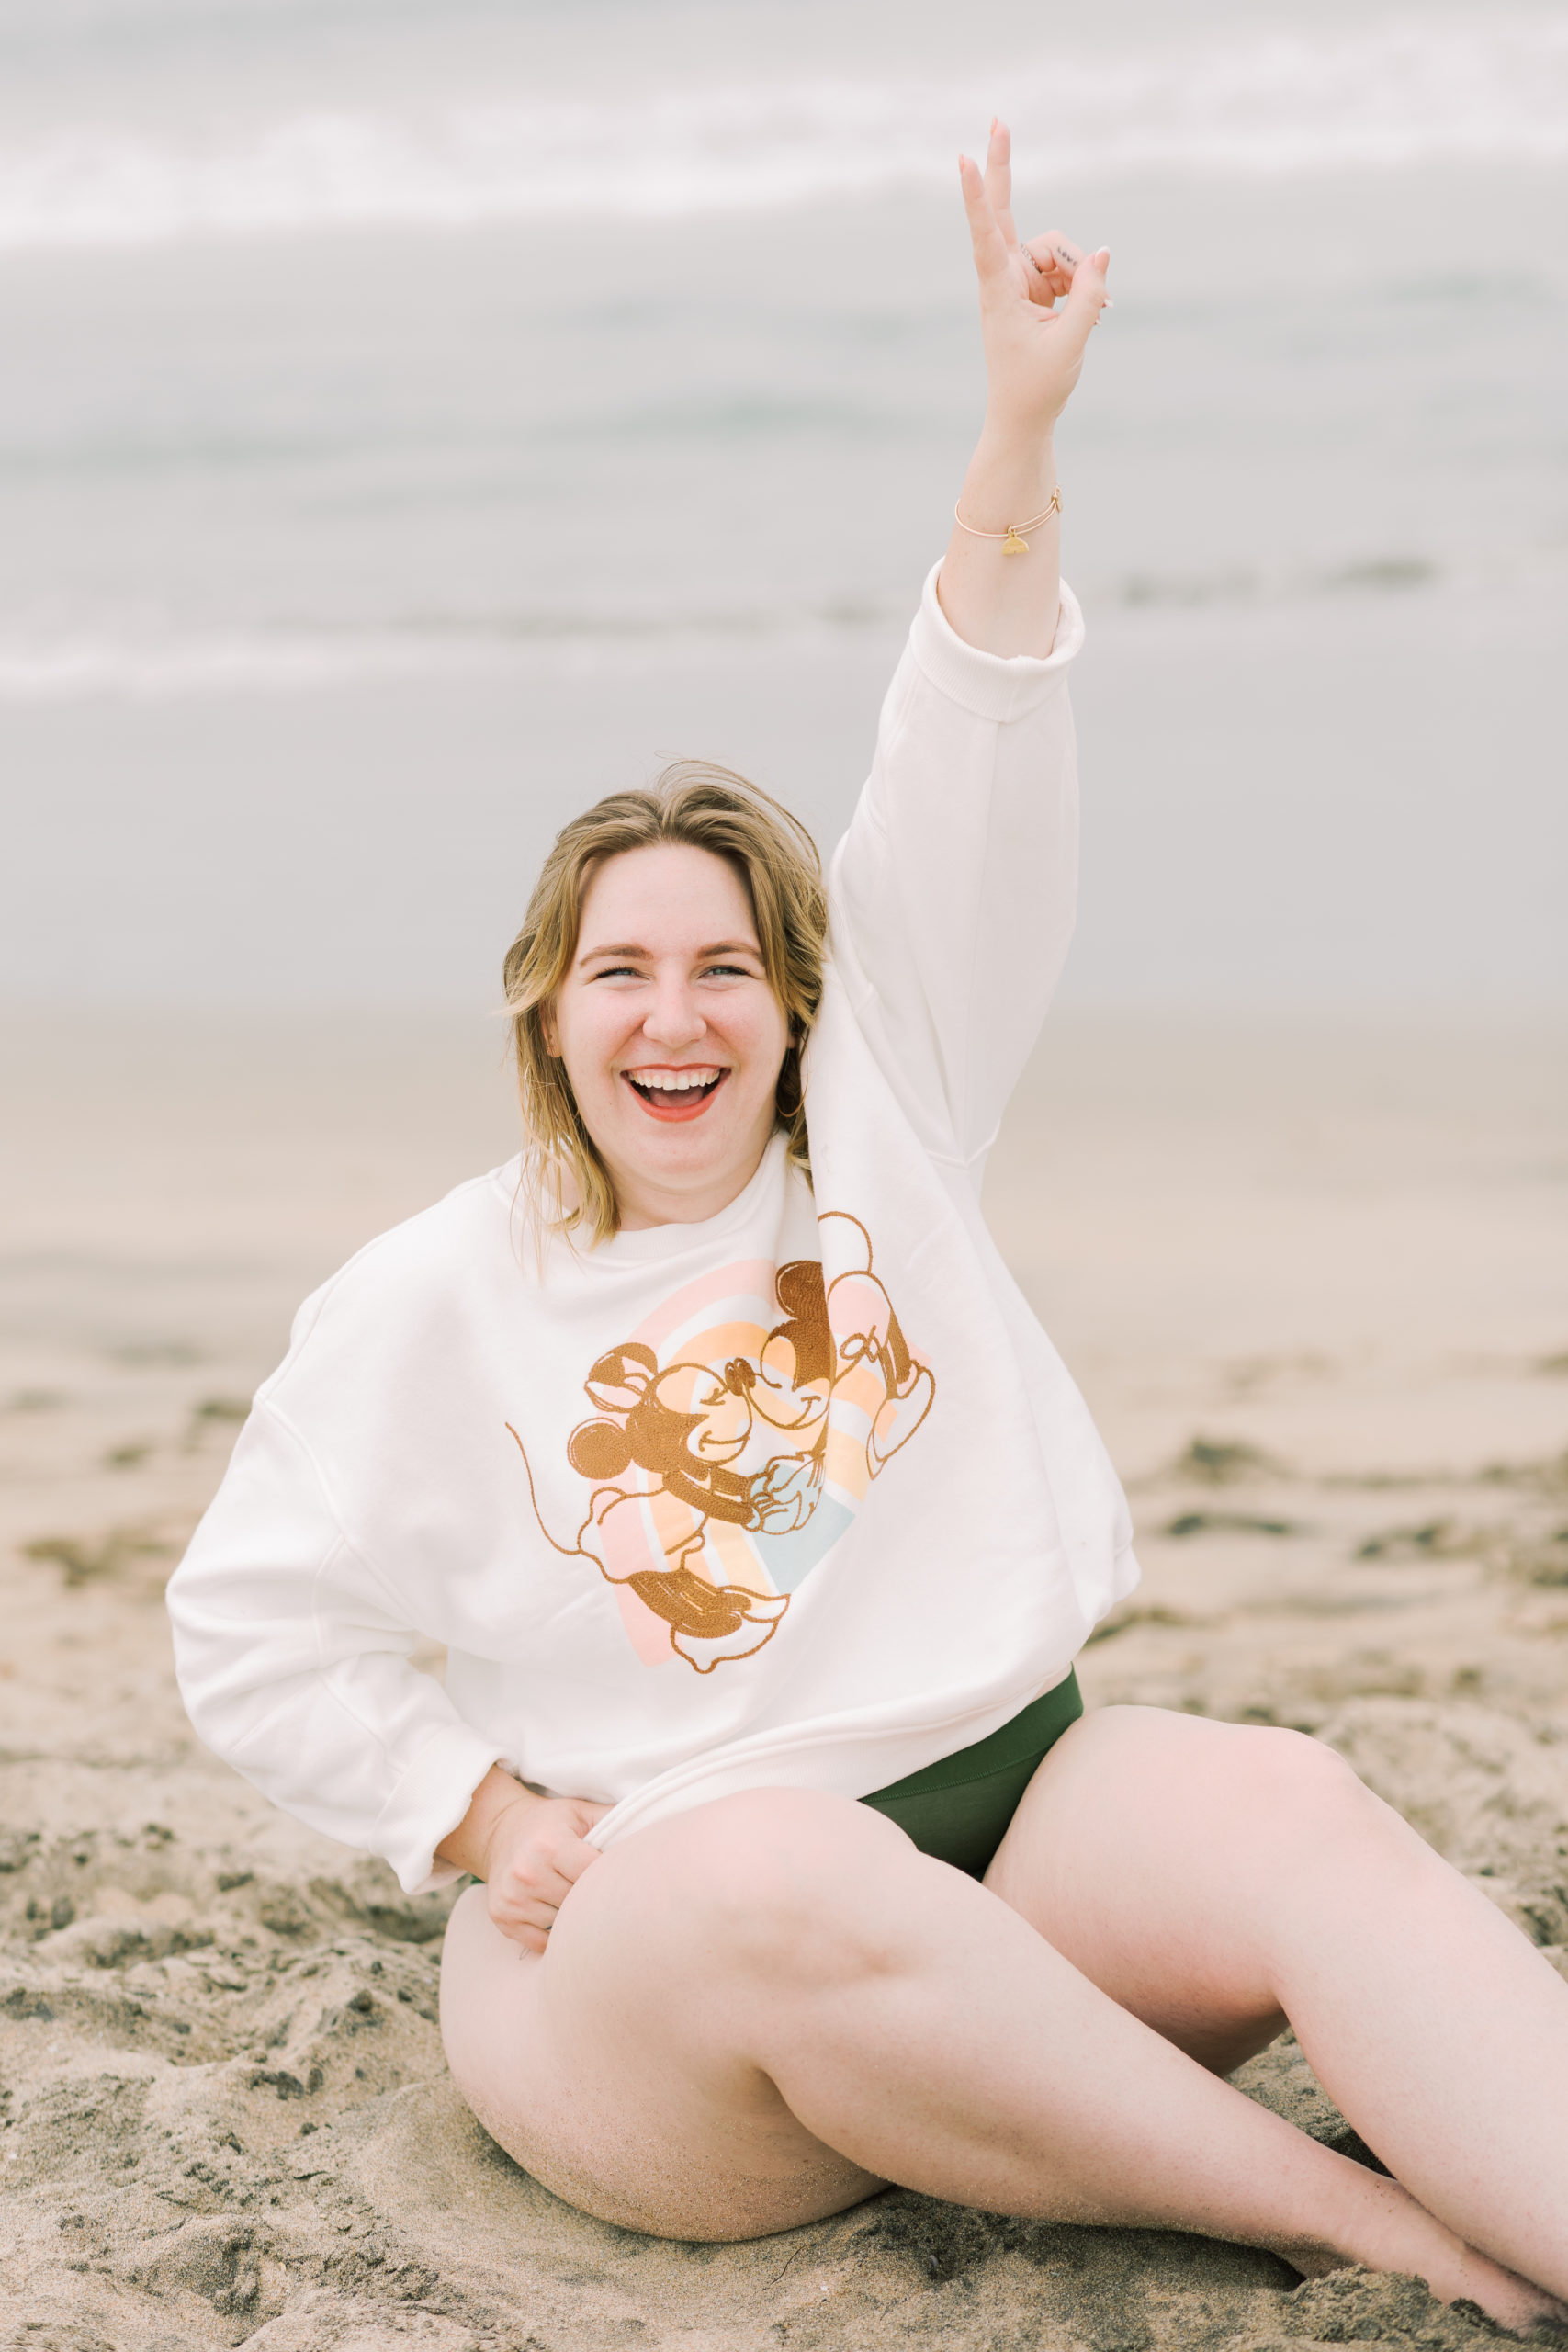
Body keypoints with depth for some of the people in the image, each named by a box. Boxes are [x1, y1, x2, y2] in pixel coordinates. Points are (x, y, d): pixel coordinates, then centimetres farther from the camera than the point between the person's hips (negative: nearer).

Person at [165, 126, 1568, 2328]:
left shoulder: (878, 1117, 8)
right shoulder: (436, 1300, 2)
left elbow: (965, 826, -3)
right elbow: (254, 1639, 6)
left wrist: (1018, 442, -12)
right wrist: (504, 1826, -5)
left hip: (1017, 1803, 3)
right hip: (647, 1923, -3)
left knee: (1299, 1812, -27)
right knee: (797, 1880, -38)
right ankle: (1354, 2210, -30)